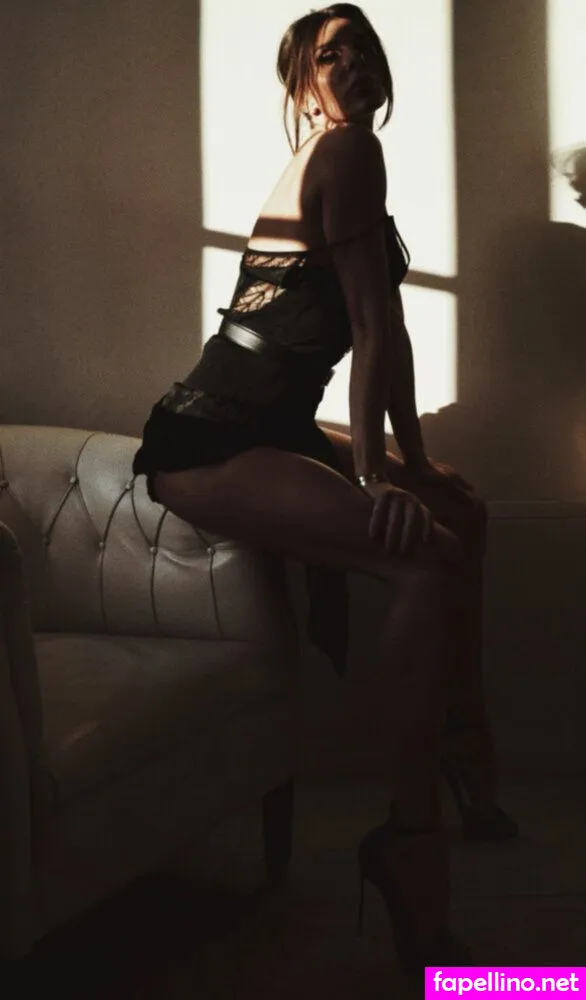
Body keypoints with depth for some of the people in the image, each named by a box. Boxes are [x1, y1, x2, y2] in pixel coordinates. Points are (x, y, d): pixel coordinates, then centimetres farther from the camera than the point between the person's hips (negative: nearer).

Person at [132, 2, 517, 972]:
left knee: (463, 512, 16)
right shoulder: (346, 149, -9)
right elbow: (374, 326, -13)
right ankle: (411, 836, -16)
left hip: (270, 430, 11)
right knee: (429, 559, -27)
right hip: (209, 446, -11)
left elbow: (381, 329, 20)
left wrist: (411, 455, 17)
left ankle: (471, 781, 21)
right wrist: (374, 475, -15)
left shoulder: (347, 158, 22)